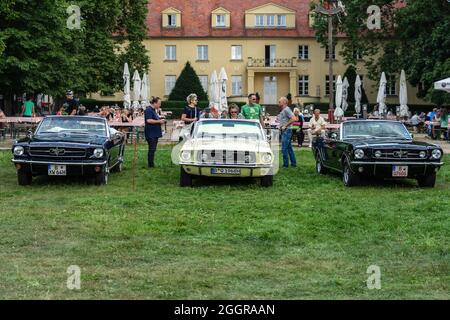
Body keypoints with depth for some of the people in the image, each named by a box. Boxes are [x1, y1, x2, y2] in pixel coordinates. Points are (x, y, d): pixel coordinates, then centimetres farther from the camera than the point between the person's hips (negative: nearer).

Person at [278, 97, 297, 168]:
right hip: (284, 131, 10)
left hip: (286, 130, -10)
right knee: (289, 148, 13)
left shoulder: (286, 109, -12)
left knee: (284, 148, -9)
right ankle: (293, 163, 18)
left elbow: (293, 118, -22)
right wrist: (280, 126, 12)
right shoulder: (282, 111, 18)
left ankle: (286, 164, -6)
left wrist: (285, 126, -18)